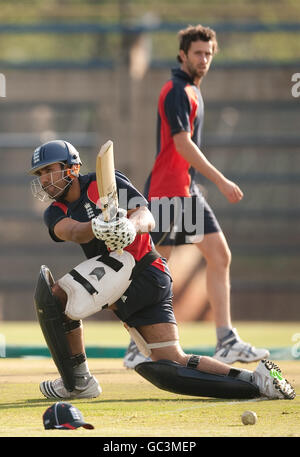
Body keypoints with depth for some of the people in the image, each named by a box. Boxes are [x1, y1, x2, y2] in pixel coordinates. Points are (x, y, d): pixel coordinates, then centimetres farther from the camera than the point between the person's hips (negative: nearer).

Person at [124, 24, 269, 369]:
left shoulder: (192, 91, 18)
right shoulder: (176, 91, -13)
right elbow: (182, 145, -21)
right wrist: (220, 181, -23)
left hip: (188, 191, 10)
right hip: (167, 191, -10)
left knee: (220, 256, 3)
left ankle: (227, 342, 1)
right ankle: (137, 349, 0)